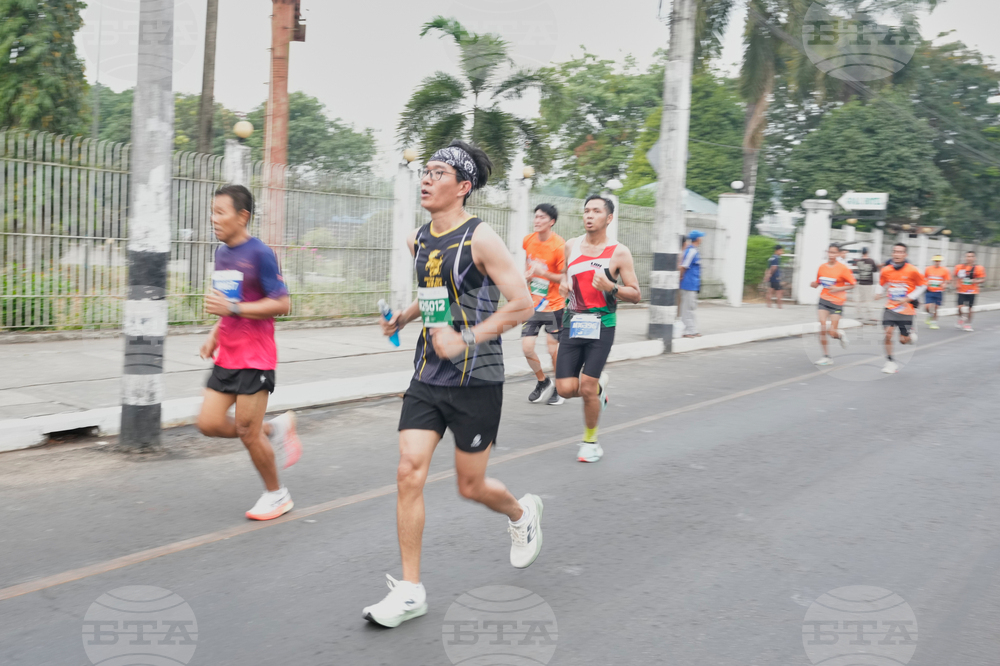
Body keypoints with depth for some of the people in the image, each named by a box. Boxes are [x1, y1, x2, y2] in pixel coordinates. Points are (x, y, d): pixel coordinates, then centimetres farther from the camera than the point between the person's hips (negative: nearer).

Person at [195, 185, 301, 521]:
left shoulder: (260, 254, -14)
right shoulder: (222, 253, 11)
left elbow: (282, 304, -18)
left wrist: (233, 308, -22)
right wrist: (214, 335, 11)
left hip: (255, 359, -8)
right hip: (226, 357, 8)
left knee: (247, 433, -1)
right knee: (209, 423, 1)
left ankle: (277, 495, 20)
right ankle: (275, 429, 22)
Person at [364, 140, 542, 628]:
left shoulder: (480, 238, -13)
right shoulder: (418, 239, 9)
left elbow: (522, 304, -15)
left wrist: (466, 339, -22)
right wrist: (404, 317, 10)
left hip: (475, 380, -6)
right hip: (428, 377, 6)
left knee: (470, 487, 6)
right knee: (409, 472, -5)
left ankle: (521, 513, 42)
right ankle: (410, 591, 6)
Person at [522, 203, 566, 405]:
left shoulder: (559, 246, -15)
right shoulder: (528, 241, 2)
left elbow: (565, 278, -13)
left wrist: (544, 274, -26)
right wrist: (527, 274, 5)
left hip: (553, 305, -5)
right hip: (533, 303, 5)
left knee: (554, 350, 1)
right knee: (526, 348, -2)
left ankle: (559, 388, 24)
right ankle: (543, 382, 24)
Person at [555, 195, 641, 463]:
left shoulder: (619, 253, -5)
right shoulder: (571, 246, 8)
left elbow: (635, 295, -3)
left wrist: (611, 288, -21)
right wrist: (563, 284, 3)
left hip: (601, 325, -4)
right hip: (573, 323, 4)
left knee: (587, 388, -6)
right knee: (565, 388, -4)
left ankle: (590, 441, 18)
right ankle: (599, 386, 30)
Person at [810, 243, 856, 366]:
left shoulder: (843, 268, -9)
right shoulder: (822, 267, 4)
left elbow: (852, 285, -4)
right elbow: (818, 283, 15)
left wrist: (838, 289, -18)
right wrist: (814, 284, -8)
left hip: (837, 302, -3)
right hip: (824, 300, 3)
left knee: (831, 332, -7)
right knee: (822, 328, -11)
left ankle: (840, 335, 32)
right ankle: (826, 357, 1)